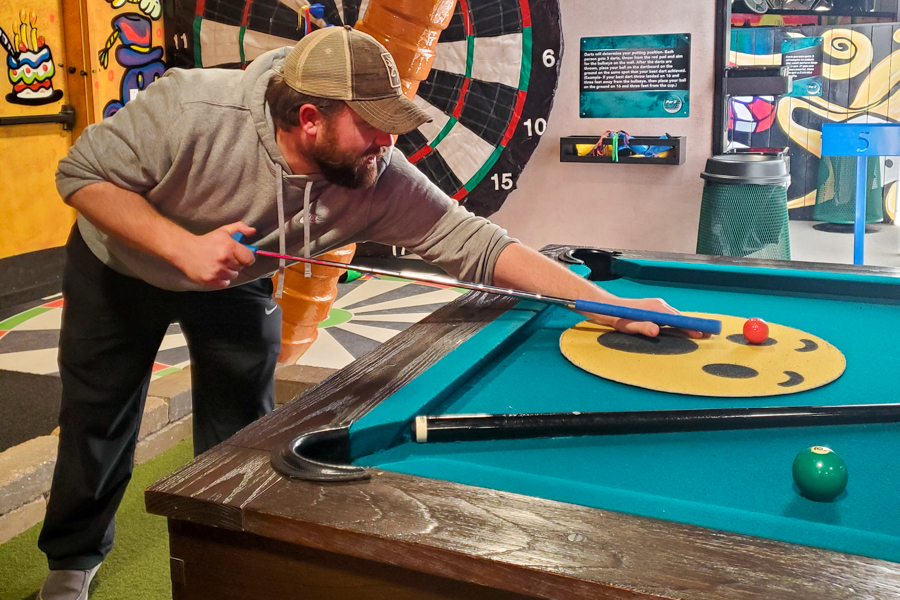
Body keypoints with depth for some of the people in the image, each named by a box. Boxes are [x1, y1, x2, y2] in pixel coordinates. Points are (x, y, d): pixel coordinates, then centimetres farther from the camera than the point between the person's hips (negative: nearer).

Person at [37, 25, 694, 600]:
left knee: (240, 432, 2)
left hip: (233, 284, 2)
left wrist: (614, 304, -37)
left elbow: (476, 243, -31)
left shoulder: (380, 179, -32)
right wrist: (183, 246, -42)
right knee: (98, 421, 11)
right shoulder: (193, 109, -40)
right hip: (121, 262, -1)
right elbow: (84, 174, -27)